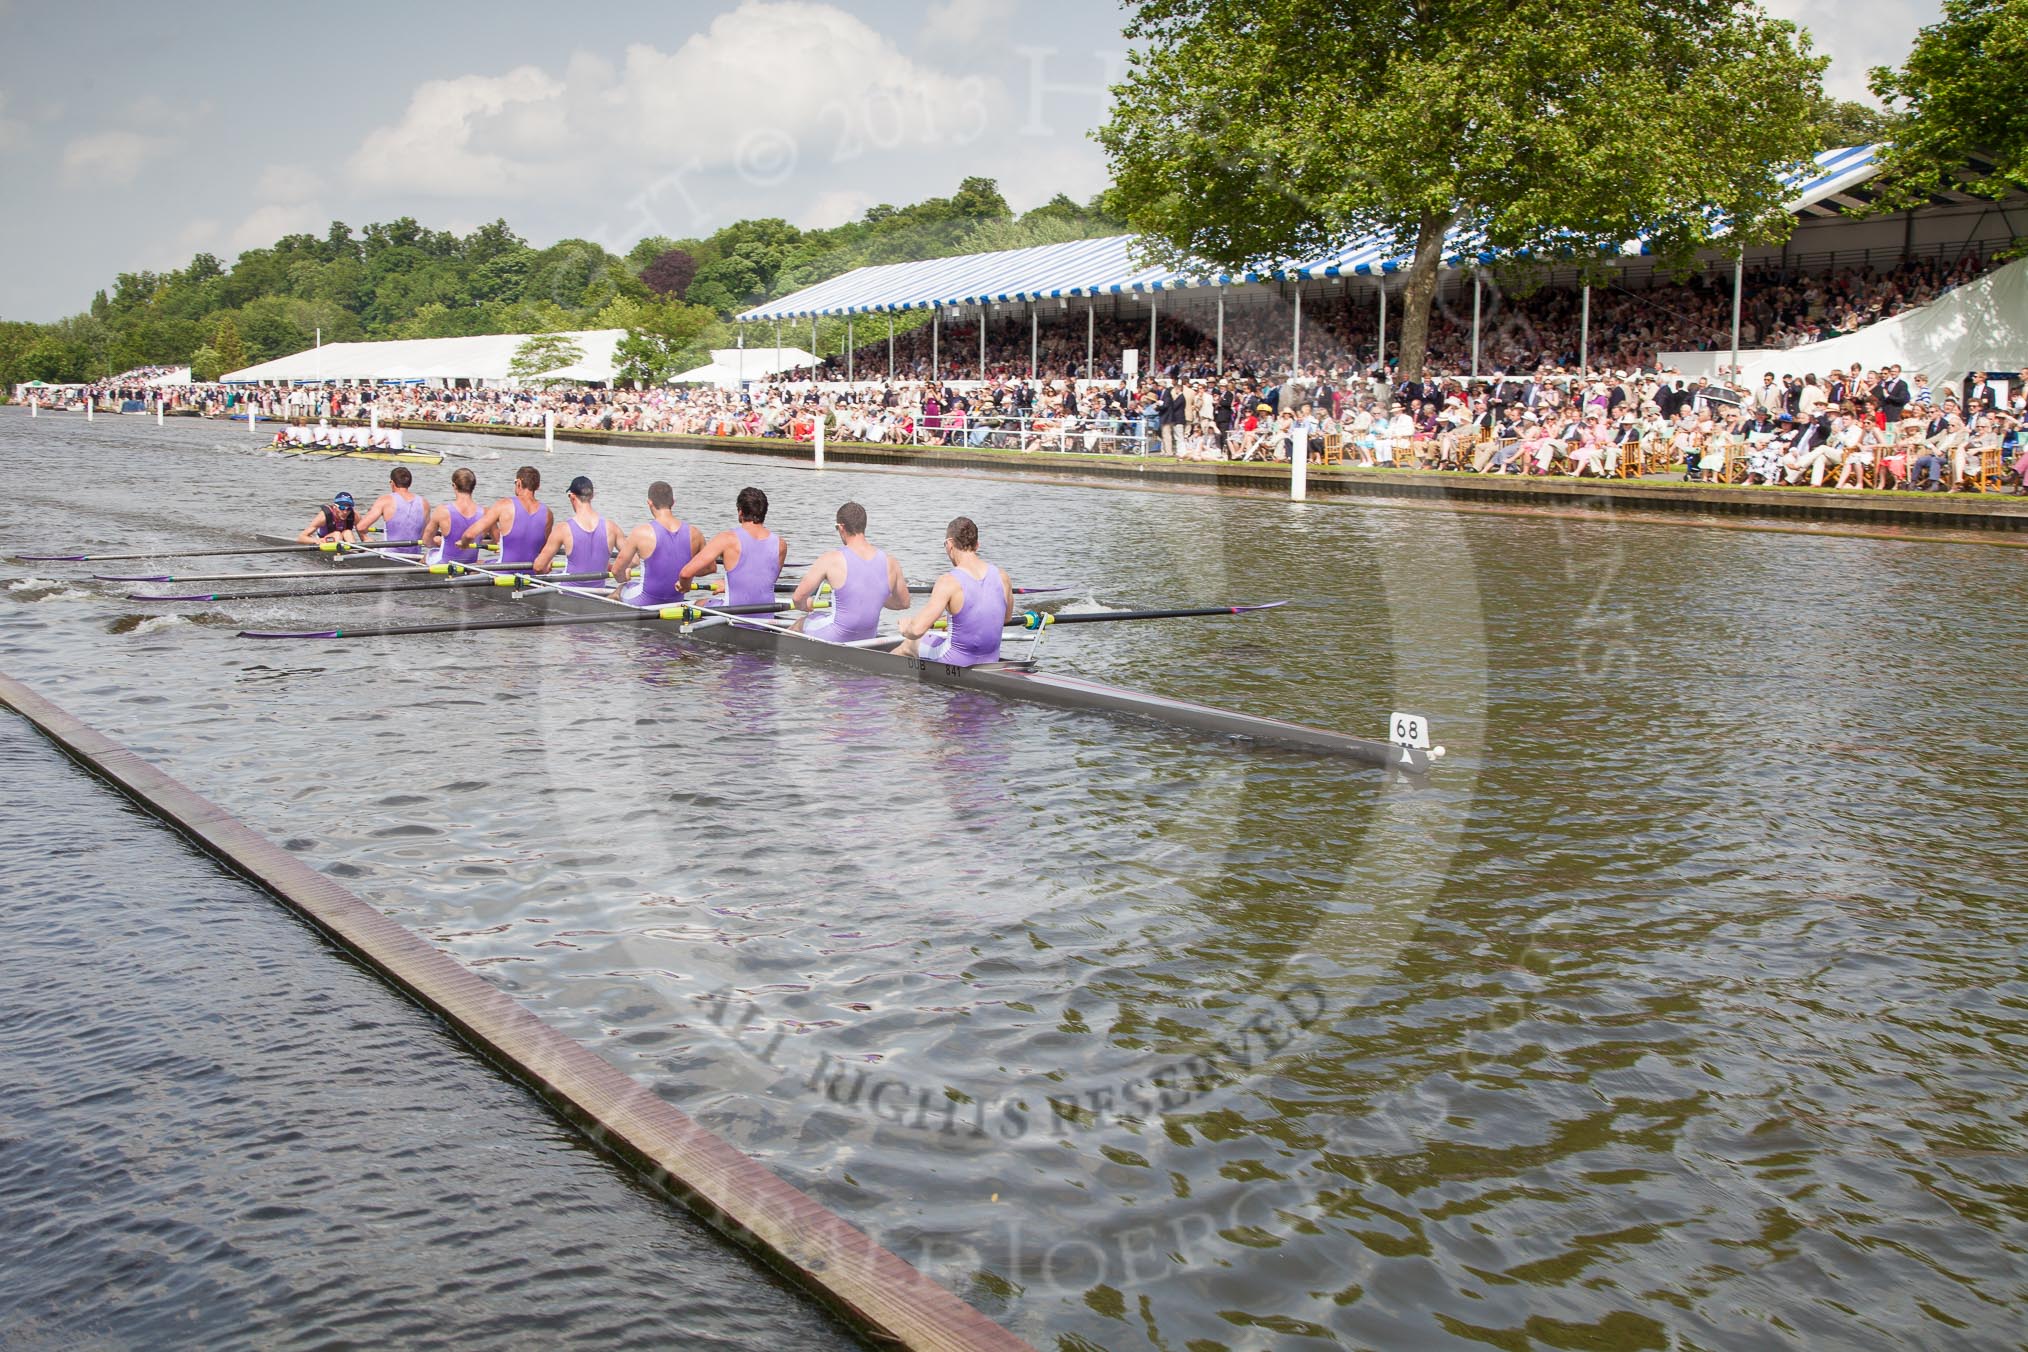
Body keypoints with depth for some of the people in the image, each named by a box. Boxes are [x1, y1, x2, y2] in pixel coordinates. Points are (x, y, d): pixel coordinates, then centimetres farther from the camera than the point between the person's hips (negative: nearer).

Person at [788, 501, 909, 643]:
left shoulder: (832, 559, -18)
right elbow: (904, 603, 8)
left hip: (833, 639, -4)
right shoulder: (889, 563, -6)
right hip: (867, 639, 4)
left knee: (801, 623, 27)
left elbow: (798, 598, -13)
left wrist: (806, 605, 11)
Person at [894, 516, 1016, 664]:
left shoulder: (949, 582, -22)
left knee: (909, 644, 26)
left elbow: (917, 630, -28)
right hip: (991, 662, 5)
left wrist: (906, 628, -5)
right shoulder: (1002, 577, -6)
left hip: (956, 663, -5)